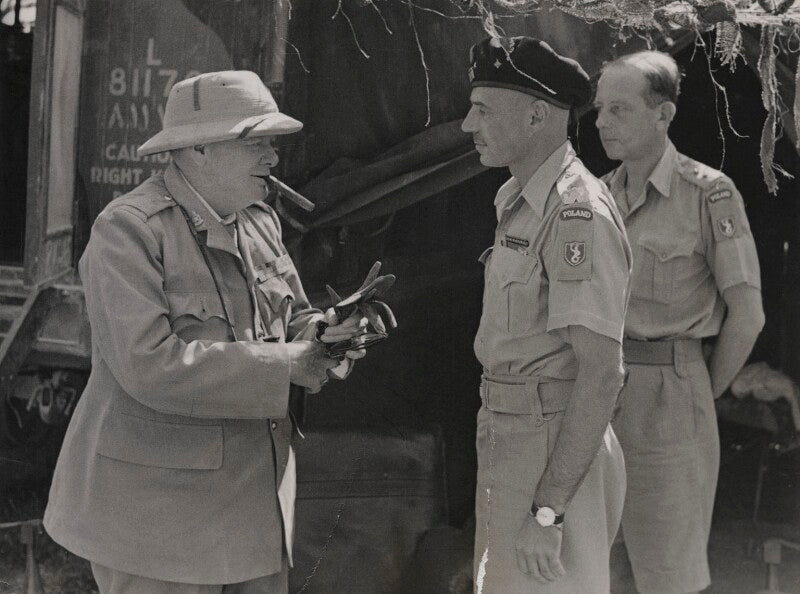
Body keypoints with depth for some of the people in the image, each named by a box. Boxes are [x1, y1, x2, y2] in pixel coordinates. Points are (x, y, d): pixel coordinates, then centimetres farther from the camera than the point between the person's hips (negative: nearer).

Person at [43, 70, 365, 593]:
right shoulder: (128, 230, -15)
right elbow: (149, 364, -25)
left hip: (256, 491, 8)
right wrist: (282, 366, -22)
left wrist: (323, 335, -7)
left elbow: (292, 317, 18)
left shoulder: (258, 221, 10)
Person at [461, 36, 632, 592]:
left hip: (559, 454, -10)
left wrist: (547, 510, -24)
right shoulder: (521, 202, 12)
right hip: (508, 441, 10)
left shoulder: (579, 213, -18)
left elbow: (600, 373, -23)